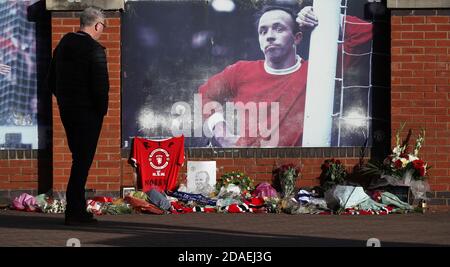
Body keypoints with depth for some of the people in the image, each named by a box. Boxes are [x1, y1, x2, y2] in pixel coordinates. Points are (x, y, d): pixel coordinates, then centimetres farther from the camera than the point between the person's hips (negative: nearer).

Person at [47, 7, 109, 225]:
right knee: (83, 161, -3)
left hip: (66, 111, 8)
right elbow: (101, 85, -19)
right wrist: (101, 110, -5)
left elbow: (52, 81, 15)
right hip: (88, 114, -8)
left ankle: (79, 210, 20)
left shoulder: (62, 46, 9)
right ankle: (73, 213, -3)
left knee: (79, 159, 17)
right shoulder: (94, 50, -16)